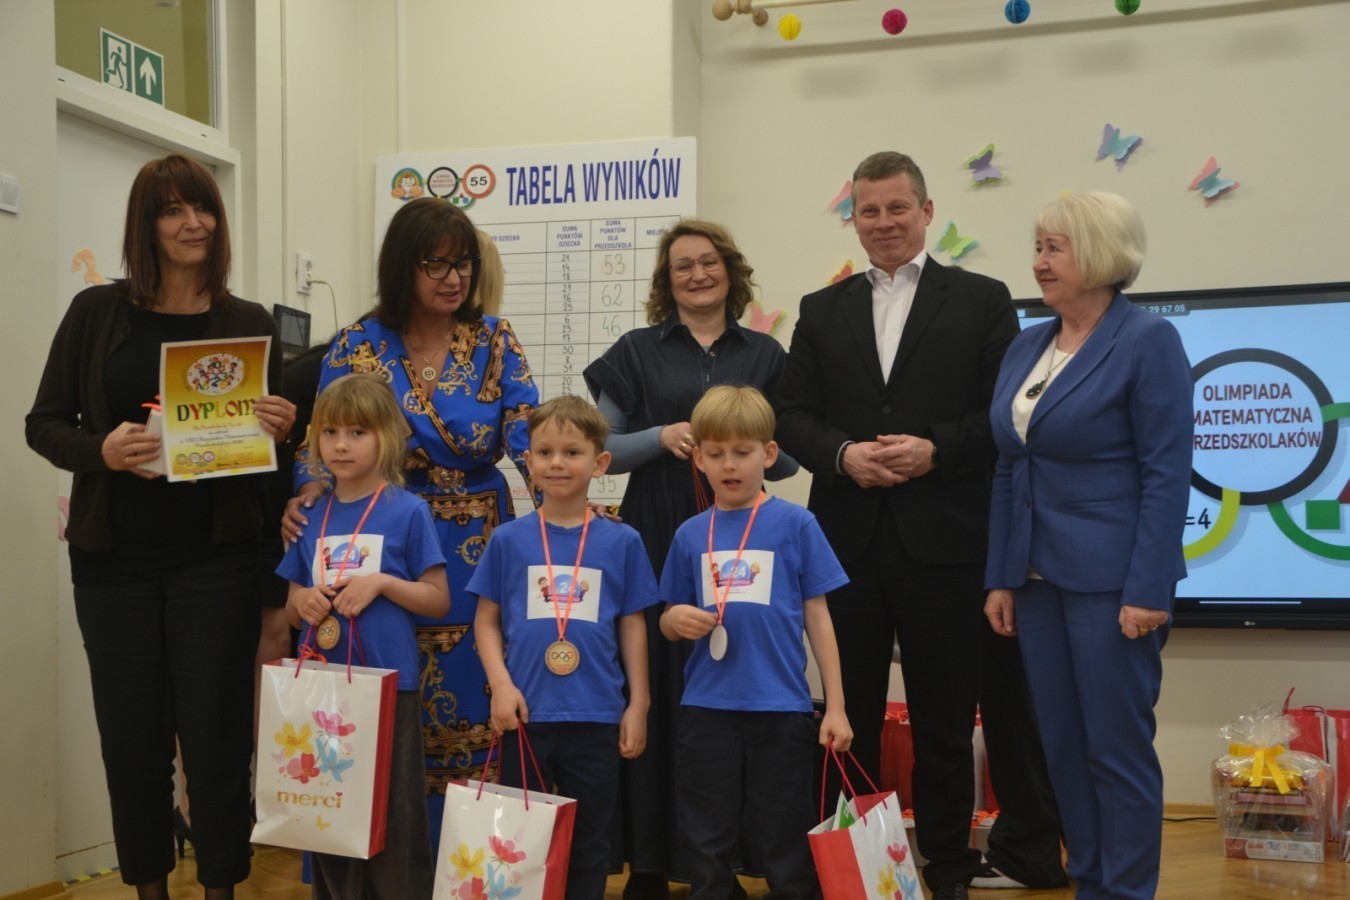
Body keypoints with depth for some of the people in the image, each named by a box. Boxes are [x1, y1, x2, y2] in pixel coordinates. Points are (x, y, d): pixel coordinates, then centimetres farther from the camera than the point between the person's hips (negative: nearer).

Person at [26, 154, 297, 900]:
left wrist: (278, 432, -13)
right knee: (131, 732, 9)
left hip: (215, 557, 0)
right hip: (115, 556, 1)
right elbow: (43, 424, 3)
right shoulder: (97, 312, 1)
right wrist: (101, 450, -16)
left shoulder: (250, 323, 3)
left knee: (215, 730, 3)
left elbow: (273, 435, 10)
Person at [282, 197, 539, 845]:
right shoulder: (357, 347, 2)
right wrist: (305, 498, -23)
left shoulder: (494, 341, 3)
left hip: (479, 549, 1)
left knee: (472, 710, 4)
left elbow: (528, 436, -6)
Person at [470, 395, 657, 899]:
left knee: (589, 842, 12)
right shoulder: (508, 540, 0)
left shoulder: (621, 543, 0)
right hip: (525, 714, 0)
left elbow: (632, 625, 5)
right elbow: (487, 620, 4)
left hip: (597, 717, 0)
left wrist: (638, 705, 3)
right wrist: (501, 685, -9)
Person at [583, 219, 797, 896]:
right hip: (657, 542, -1)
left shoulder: (765, 355, 12)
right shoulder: (637, 352, 10)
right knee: (657, 689, -3)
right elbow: (603, 447, 5)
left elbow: (788, 457, 11)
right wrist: (662, 437, -12)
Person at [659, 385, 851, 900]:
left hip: (781, 707, -2)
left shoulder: (794, 525, -2)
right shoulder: (691, 535, 6)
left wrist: (835, 707, -1)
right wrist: (675, 619, -10)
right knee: (707, 843, 12)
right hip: (707, 708, 3)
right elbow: (670, 625, 14)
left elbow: (817, 618, 1)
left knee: (786, 842, 7)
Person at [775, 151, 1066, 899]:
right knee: (849, 716, 11)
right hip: (848, 542, 3)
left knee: (945, 718, 8)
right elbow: (792, 414, 6)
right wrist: (843, 454, -12)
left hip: (945, 540, -2)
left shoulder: (981, 300, 4)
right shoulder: (822, 310, 12)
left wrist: (935, 450, -17)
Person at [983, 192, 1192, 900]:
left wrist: (1148, 591, -17)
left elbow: (1168, 473, -12)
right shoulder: (1026, 347, 10)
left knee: (1117, 748, 1)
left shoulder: (1148, 342, -8)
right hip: (1039, 577, 7)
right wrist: (1001, 578, 9)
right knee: (1061, 745, 12)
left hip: (1110, 578, -6)